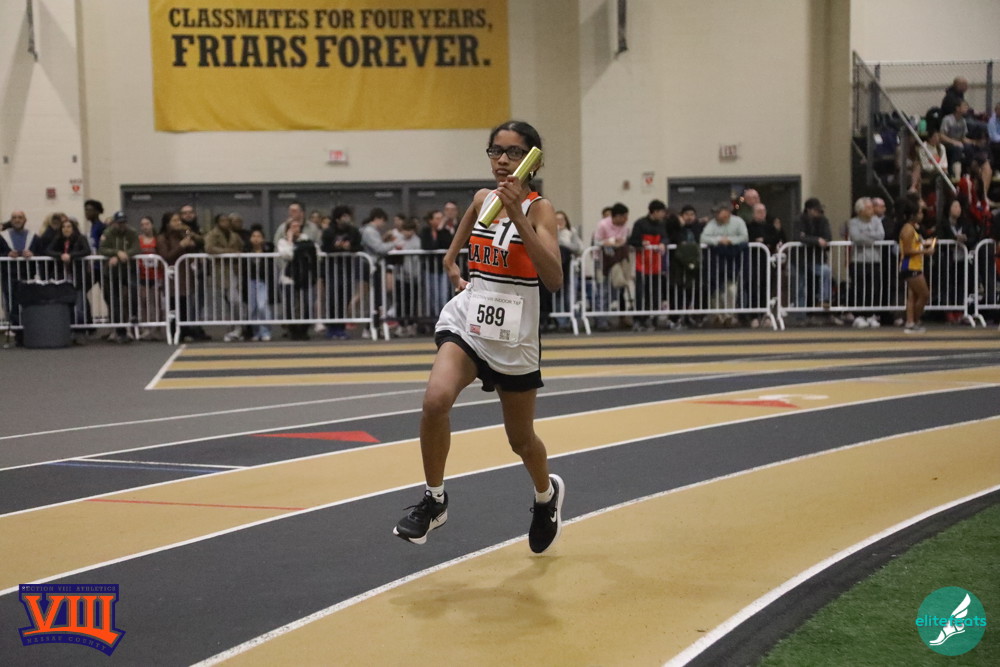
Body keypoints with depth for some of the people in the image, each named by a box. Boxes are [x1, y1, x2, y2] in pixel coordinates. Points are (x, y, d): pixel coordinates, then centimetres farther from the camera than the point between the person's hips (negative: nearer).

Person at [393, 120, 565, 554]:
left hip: (513, 335, -2)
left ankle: (547, 494, 46)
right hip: (466, 321, 3)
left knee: (520, 438, 13)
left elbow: (554, 279, -25)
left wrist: (518, 216, -28)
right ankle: (434, 501, -9)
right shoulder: (482, 200, 5)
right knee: (436, 400, -27)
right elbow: (455, 251, 27)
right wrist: (453, 269, 7)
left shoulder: (539, 209, -9)